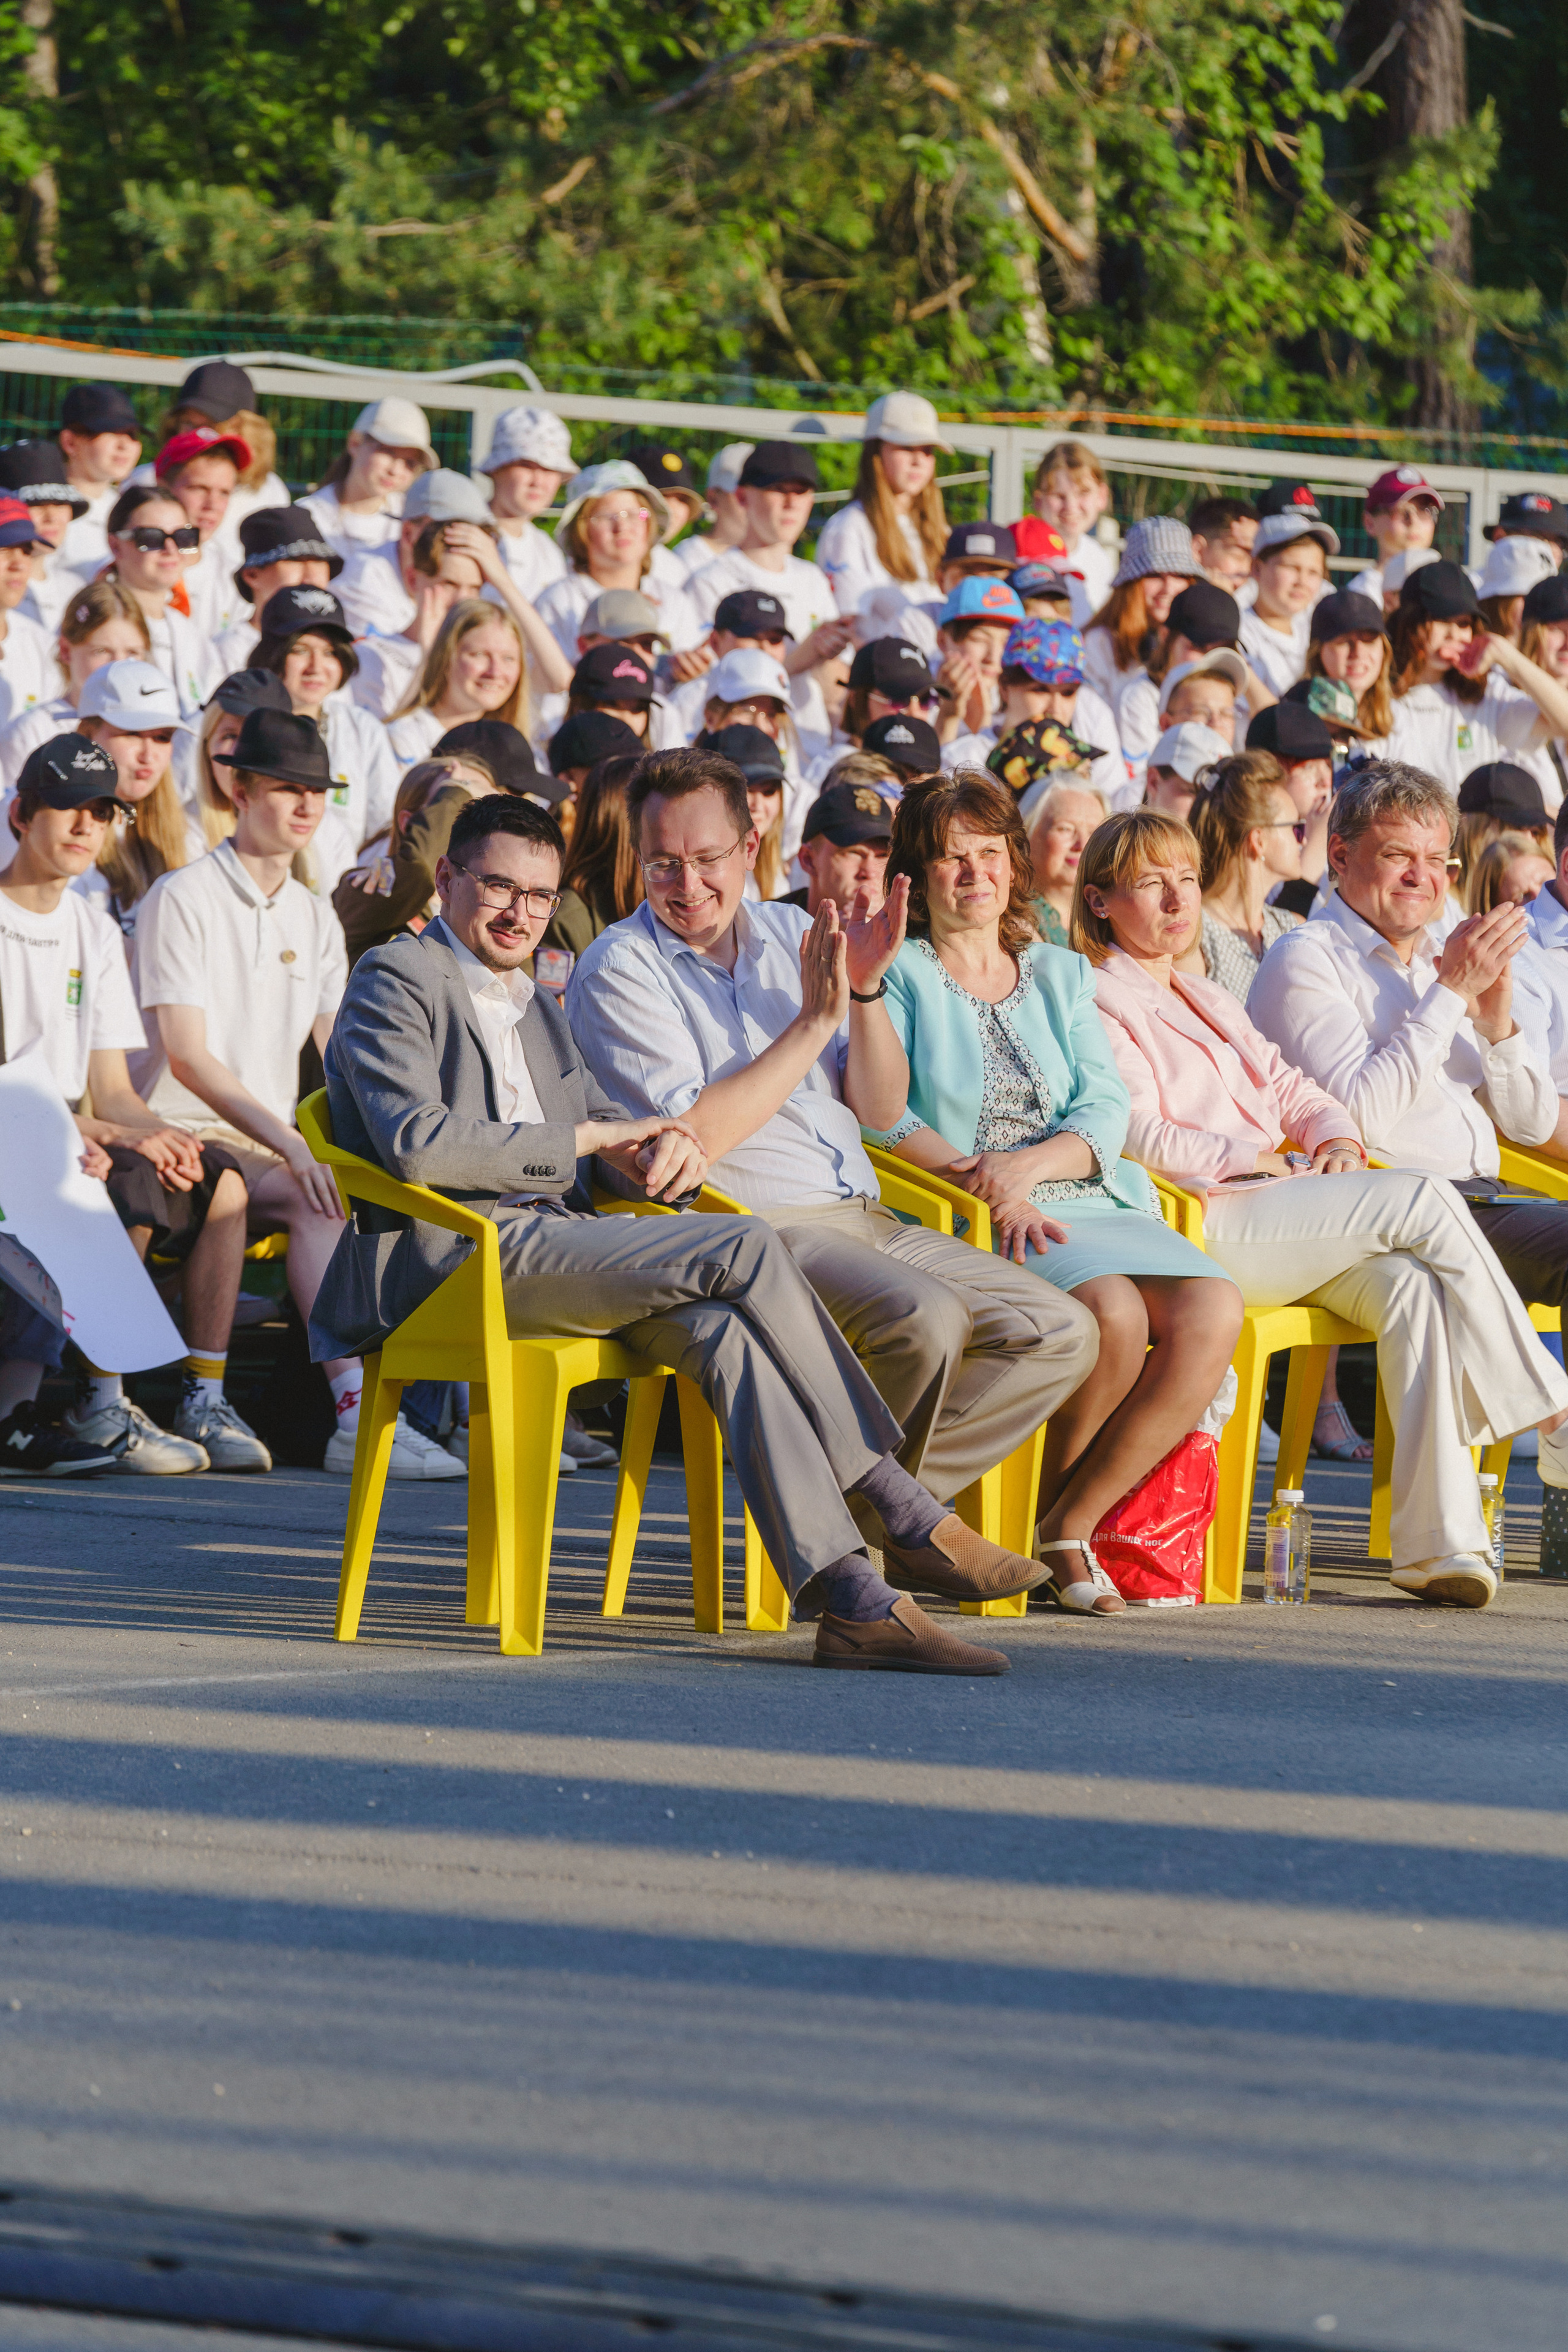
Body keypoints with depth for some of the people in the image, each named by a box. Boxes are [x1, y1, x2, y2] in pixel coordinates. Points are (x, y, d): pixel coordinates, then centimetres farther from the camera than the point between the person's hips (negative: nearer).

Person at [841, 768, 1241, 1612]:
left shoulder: (1060, 976, 23)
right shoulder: (902, 976, 11)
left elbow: (1105, 1111, 8)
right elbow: (883, 1116, -3)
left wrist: (1030, 1164, -9)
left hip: (1091, 1198, 5)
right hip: (971, 1223, -5)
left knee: (1212, 1313, -25)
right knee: (1114, 1313, -34)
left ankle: (1070, 1526, -17)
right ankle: (1054, 1496, -9)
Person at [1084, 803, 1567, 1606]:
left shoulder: (1210, 1002, 31)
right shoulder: (1097, 1003, 3)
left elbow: (1289, 1086, 22)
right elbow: (1140, 1138, -9)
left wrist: (1336, 1139, 1)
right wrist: (1255, 1161, -12)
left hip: (1277, 1222, 7)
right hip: (1200, 1226, -7)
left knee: (1410, 1284, -24)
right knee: (1421, 1201, -22)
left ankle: (1440, 1542, -34)